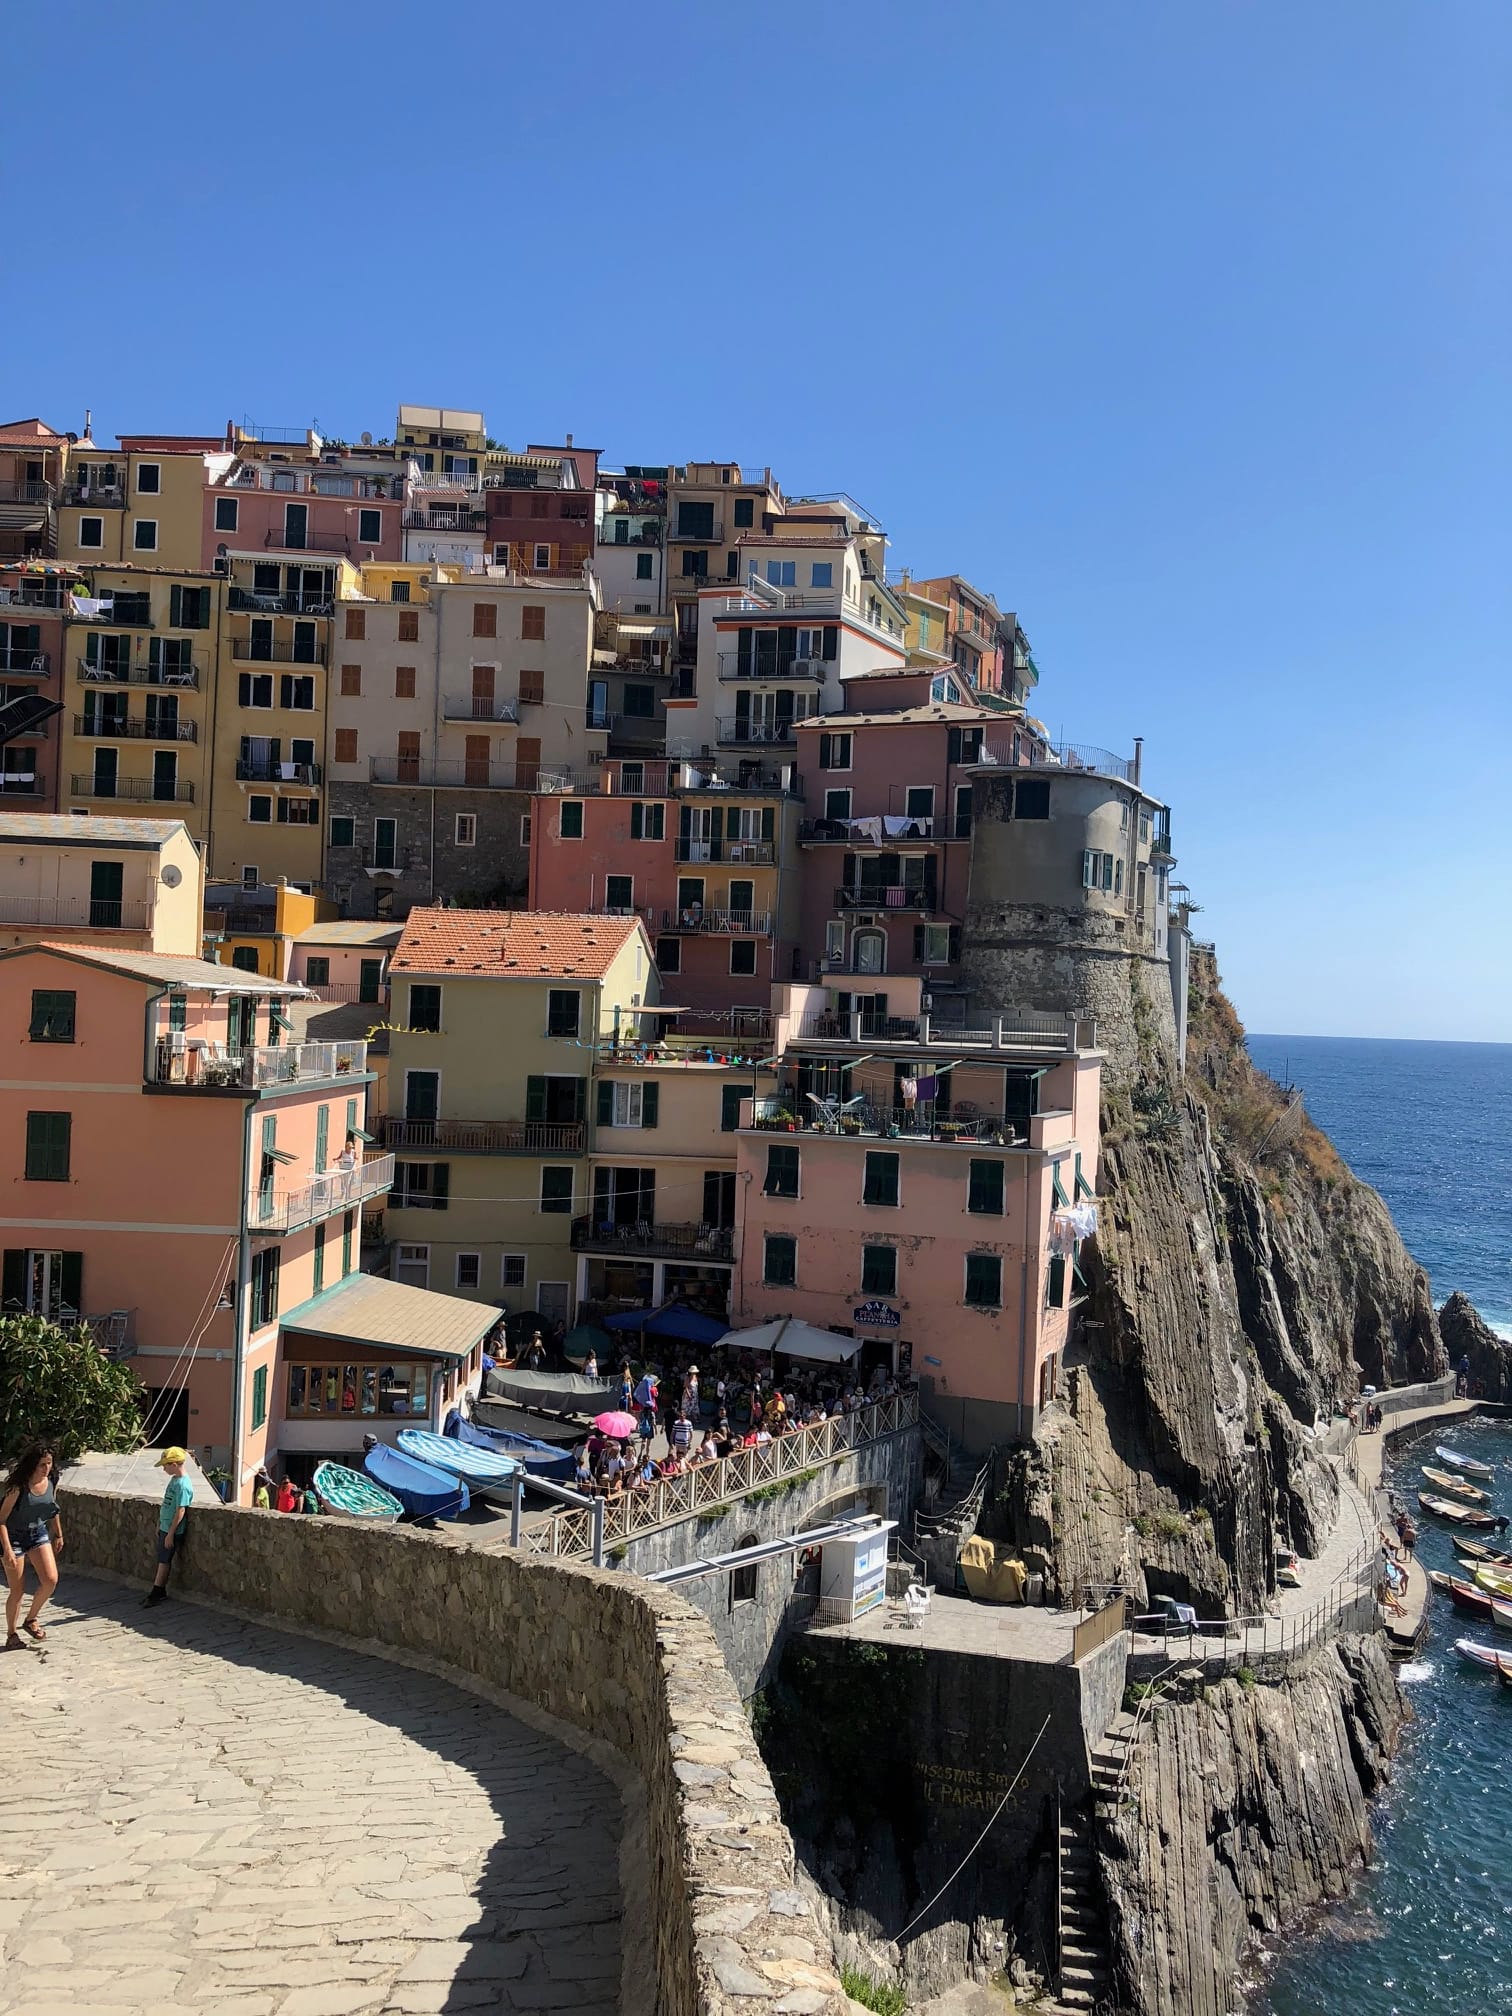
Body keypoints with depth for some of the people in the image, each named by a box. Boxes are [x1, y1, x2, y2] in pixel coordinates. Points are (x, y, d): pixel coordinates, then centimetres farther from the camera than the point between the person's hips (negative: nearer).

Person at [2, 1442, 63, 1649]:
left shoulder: (49, 1482, -6)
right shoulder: (18, 1487, -23)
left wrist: (58, 1535, 17)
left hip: (39, 1534, 5)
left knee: (51, 1580, -9)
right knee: (17, 1591, 0)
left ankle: (31, 1619, 13)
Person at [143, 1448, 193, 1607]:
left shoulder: (183, 1485, -21)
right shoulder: (173, 1480, 9)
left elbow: (180, 1511, -22)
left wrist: (171, 1533, -20)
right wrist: (159, 1524, 20)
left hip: (173, 1531, -9)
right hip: (164, 1528, 9)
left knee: (164, 1561, -1)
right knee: (162, 1560, 13)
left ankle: (157, 1592, 6)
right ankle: (158, 1592, 20)